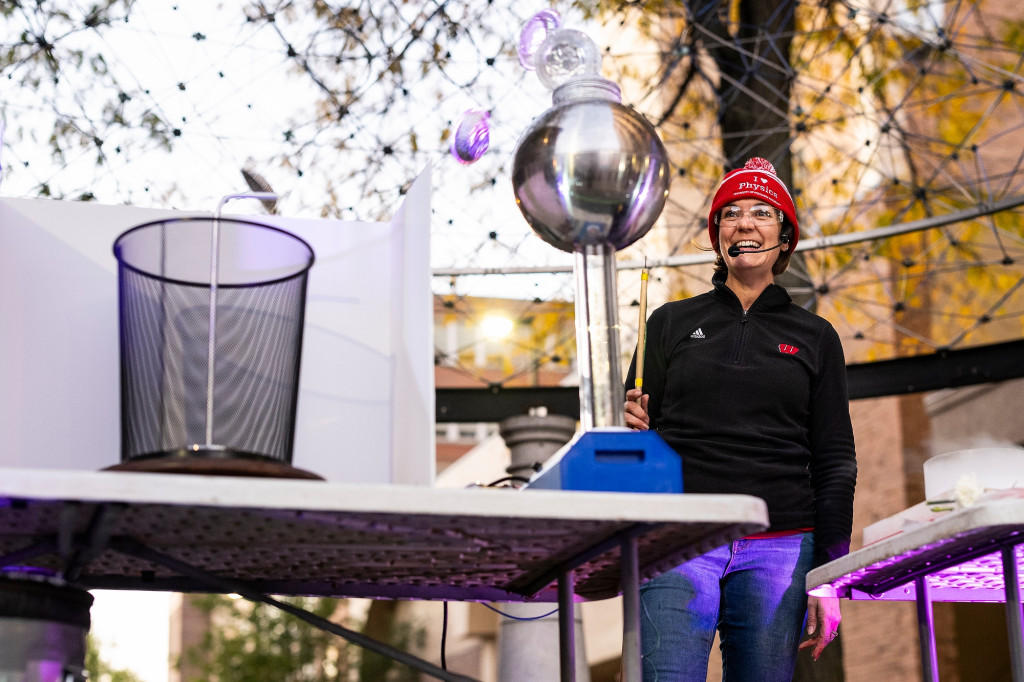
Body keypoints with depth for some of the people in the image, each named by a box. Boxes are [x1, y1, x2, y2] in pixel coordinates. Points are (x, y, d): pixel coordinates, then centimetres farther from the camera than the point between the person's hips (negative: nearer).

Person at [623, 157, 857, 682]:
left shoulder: (815, 338, 13)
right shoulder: (672, 323, 13)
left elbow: (835, 462, 10)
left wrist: (829, 577, 1)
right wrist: (633, 424, -9)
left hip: (780, 548, 1)